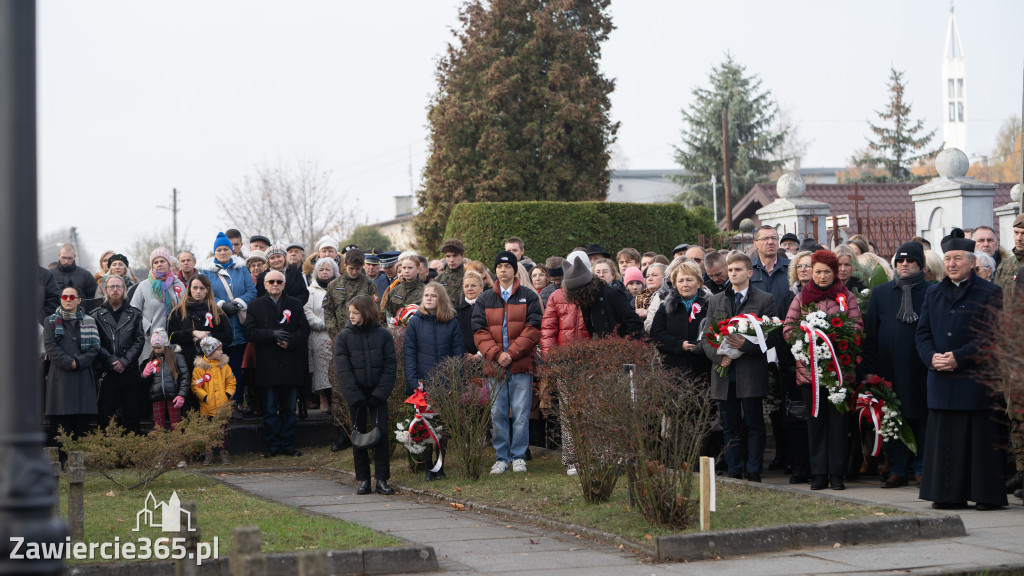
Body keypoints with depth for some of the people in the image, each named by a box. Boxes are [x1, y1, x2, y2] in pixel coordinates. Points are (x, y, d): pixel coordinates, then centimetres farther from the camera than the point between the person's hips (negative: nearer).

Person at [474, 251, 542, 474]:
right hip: (494, 365, 2)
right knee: (497, 413, 3)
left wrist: (512, 352, -12)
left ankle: (518, 456, 8)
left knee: (521, 414, -1)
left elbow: (533, 329, -2)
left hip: (522, 365, -2)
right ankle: (501, 458, 10)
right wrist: (496, 354, -11)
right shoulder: (484, 300, 12)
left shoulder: (529, 297, 7)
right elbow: (479, 332, 4)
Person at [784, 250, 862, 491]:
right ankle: (819, 473, 6)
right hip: (809, 367, 1)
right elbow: (787, 328, 5)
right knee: (815, 419, 3)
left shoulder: (846, 297, 9)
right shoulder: (801, 298, 11)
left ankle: (836, 473, 2)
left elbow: (857, 326, 1)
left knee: (838, 418, -2)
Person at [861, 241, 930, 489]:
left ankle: (922, 468, 10)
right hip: (890, 367, 2)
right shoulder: (880, 293, 11)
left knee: (922, 417, 1)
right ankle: (897, 469, 11)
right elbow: (870, 331, 9)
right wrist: (868, 367, 2)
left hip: (921, 368, -2)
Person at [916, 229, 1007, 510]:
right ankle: (949, 495, 11)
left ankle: (987, 495, 2)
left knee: (980, 438, -3)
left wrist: (958, 357, -17)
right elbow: (923, 332, 12)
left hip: (976, 379, -5)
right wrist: (931, 356, -8)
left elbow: (990, 335, -9)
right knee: (944, 439, 5)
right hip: (941, 379, 5)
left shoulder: (990, 293, 0)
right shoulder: (933, 294, 16)